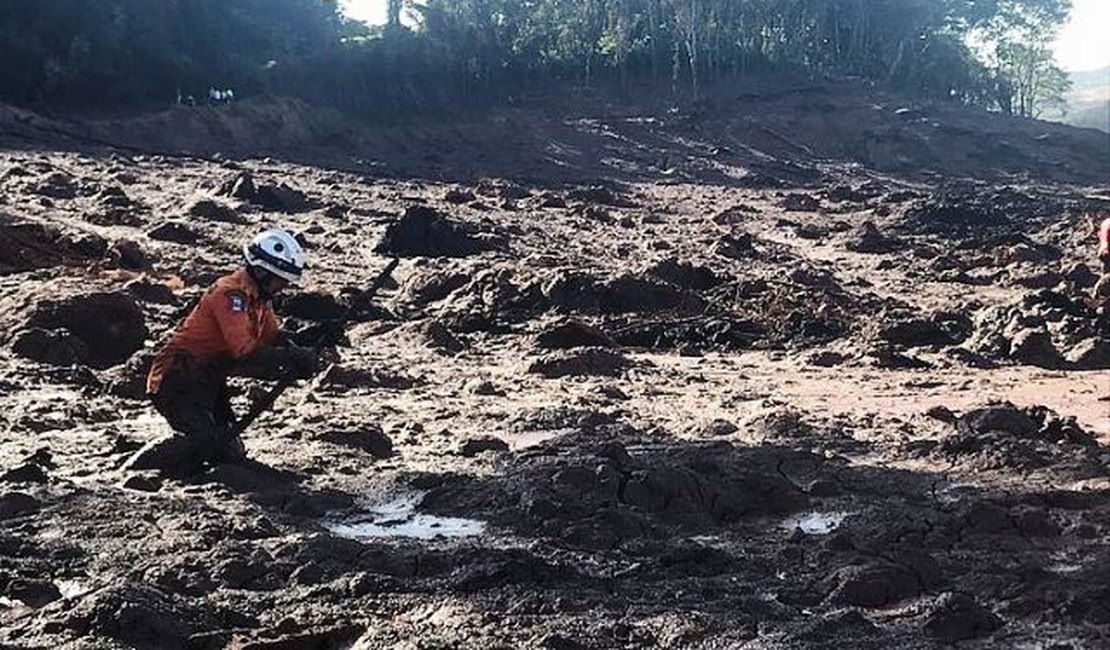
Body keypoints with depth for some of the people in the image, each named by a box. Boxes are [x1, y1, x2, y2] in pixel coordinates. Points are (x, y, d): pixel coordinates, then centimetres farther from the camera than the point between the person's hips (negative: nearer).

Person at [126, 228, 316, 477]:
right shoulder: (231, 293, -21)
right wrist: (291, 359, -29)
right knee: (202, 440, -28)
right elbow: (244, 351, -31)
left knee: (231, 456, 3)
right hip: (178, 379, -10)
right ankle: (136, 470, -14)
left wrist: (297, 354, -12)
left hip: (210, 380, 10)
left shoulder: (260, 298, 10)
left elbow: (274, 338, 9)